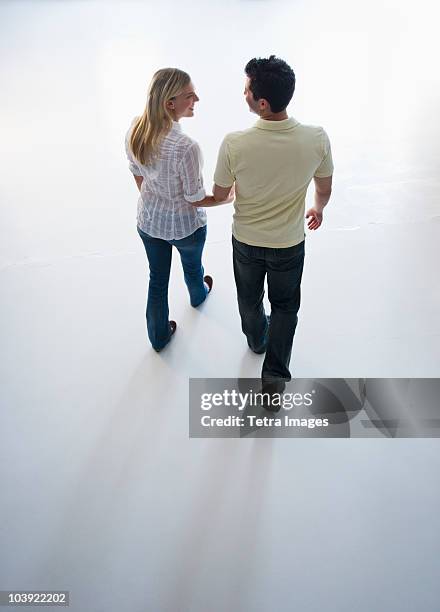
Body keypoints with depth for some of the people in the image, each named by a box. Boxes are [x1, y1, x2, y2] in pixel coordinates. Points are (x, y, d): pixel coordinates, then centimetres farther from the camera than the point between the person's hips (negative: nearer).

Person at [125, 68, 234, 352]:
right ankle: (198, 295, 65)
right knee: (192, 266, 30)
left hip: (148, 221, 5)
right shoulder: (186, 147, -35)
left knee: (157, 280, 22)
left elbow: (138, 176, 1)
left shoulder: (135, 130, -15)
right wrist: (229, 198, -5)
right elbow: (195, 199, -22)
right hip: (185, 226, -4)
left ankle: (158, 336, 42)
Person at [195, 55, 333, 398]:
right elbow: (324, 189, -4)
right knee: (285, 305, 22)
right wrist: (318, 209, 20)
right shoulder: (317, 139, -22)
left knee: (249, 297, 28)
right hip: (289, 243, 0)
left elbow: (219, 195, -9)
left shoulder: (234, 144, -26)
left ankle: (257, 340, 56)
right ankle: (274, 376, 24)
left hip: (246, 240, 0)